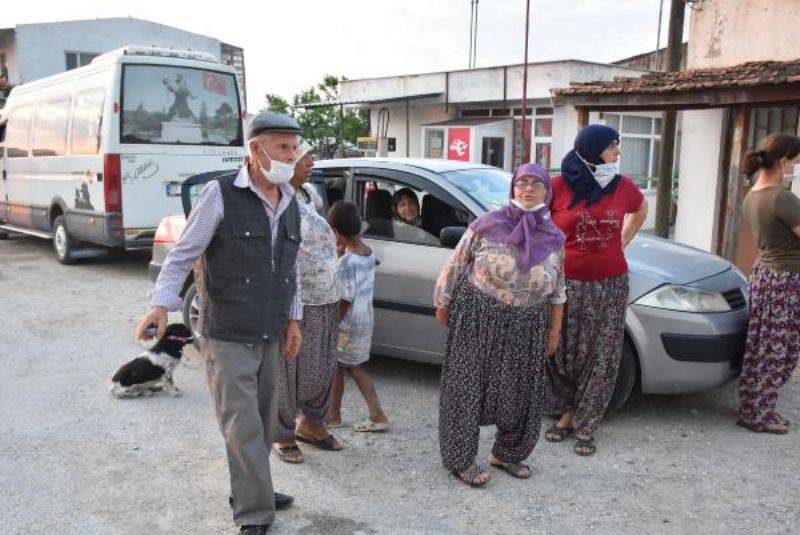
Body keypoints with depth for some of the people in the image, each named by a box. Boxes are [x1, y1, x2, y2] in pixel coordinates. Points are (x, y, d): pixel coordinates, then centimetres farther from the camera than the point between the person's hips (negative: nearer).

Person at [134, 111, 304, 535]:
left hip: (269, 335, 7)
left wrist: (293, 319, 16)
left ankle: (247, 490, 35)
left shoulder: (290, 202, 8)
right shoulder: (221, 194, -11)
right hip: (228, 336, -6)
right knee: (243, 428, -3)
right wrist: (161, 302, -22)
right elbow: (183, 254, -9)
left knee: (263, 423, 16)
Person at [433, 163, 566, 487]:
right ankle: (461, 460, 17)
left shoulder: (553, 239, 0)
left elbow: (557, 291, 9)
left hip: (527, 327, 4)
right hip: (478, 318, -4)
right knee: (468, 387, 2)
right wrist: (442, 307, 1)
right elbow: (454, 267, -3)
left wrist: (555, 331, 8)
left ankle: (507, 454, 33)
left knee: (520, 391, 11)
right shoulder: (486, 226, -11)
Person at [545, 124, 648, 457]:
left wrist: (623, 242, 13)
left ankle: (584, 426, 18)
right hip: (566, 285, -2)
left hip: (610, 287, 2)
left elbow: (641, 209, 23)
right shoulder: (558, 187, -8)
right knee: (563, 354, 9)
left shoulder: (623, 186, 1)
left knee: (601, 359, 5)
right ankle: (567, 413, 29)